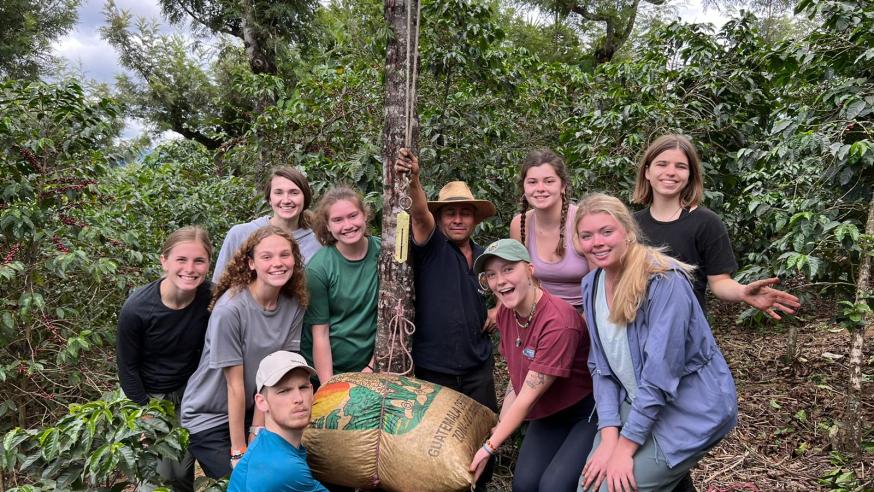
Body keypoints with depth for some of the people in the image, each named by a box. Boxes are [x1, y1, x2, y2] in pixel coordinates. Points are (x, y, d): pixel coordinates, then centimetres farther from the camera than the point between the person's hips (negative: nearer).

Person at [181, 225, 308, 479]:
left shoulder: (294, 305, -10)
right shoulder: (230, 309, -26)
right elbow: (235, 385, -22)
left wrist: (257, 431, -7)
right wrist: (239, 452, -15)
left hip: (251, 411, 5)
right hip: (208, 418, -5)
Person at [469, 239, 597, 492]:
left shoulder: (558, 321, -30)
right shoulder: (505, 312, -5)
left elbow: (528, 397, -25)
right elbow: (517, 379, 4)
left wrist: (489, 447, -18)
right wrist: (499, 427, -2)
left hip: (588, 413, -6)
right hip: (550, 412, 6)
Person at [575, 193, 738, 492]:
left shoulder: (665, 281, -23)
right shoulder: (592, 285, -1)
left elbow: (660, 373, -25)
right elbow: (602, 366, 0)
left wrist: (625, 446, -21)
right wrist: (609, 436, -10)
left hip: (691, 409, -6)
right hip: (636, 404, 6)